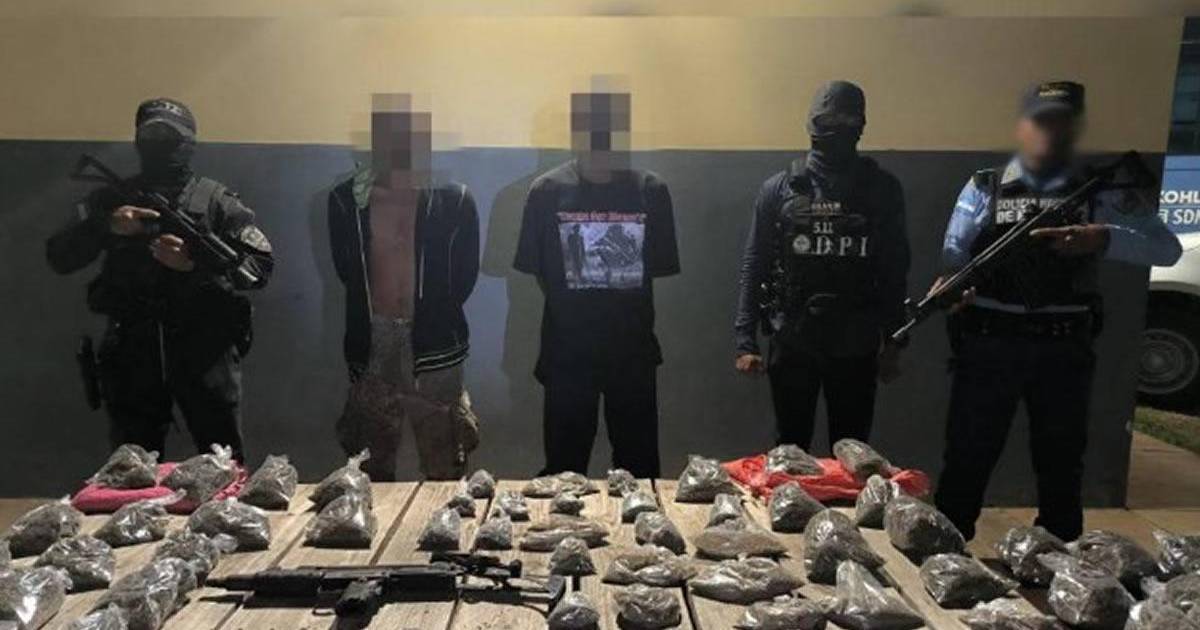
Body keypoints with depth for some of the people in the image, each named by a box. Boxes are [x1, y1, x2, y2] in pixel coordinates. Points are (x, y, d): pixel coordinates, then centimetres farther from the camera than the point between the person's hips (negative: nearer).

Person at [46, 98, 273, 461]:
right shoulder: (112, 200, 10)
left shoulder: (217, 200, 3)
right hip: (132, 353, 2)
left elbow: (260, 266, -5)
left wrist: (198, 263, -20)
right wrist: (105, 226, -16)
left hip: (205, 352, -2)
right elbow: (59, 258, 1)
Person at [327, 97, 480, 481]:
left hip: (435, 348, -1)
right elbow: (346, 270, 9)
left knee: (445, 471, 3)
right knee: (371, 469, 11)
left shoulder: (454, 199, 0)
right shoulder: (346, 200, 4)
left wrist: (432, 316, 6)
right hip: (372, 346, 2)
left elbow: (465, 275, 4)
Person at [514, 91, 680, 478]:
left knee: (639, 466, 11)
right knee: (564, 467, 10)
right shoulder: (547, 191, -3)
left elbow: (662, 269, 4)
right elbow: (531, 272, 1)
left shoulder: (651, 191, -1)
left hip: (633, 349, 1)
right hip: (567, 349, -1)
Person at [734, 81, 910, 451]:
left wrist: (893, 342, 4)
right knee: (789, 452, 12)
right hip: (791, 344, 0)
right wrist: (744, 341, -7)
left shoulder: (883, 190, 1)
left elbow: (894, 271, 4)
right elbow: (754, 267, -2)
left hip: (856, 347, 1)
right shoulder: (779, 189, -1)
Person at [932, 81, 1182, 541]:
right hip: (988, 344, -1)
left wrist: (1103, 240, -21)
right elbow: (954, 254, -5)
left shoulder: (1101, 191, 7)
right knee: (967, 458, 4)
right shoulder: (984, 188, 5)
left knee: (1062, 465, 12)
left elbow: (1166, 247, -3)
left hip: (1064, 349, 2)